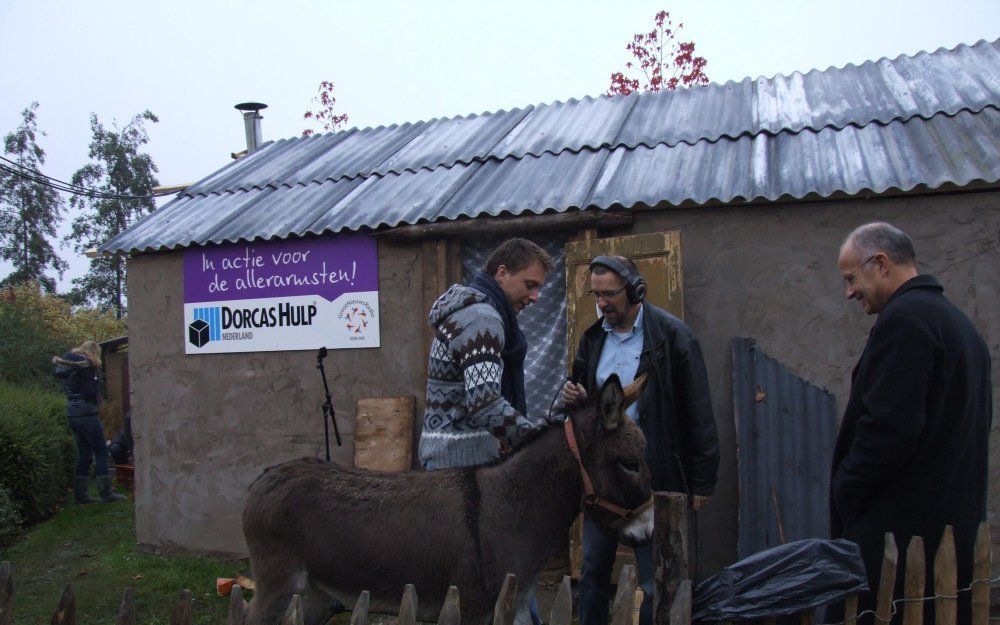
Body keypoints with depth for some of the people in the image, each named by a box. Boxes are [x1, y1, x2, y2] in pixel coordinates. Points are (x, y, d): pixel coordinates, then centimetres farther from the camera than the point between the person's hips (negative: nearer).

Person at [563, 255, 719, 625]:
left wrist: (703, 481, -9)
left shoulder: (671, 335, -9)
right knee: (593, 570, 15)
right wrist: (572, 397, -5)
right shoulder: (593, 337, 8)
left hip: (650, 474, -5)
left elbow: (698, 414, -9)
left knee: (654, 580, 6)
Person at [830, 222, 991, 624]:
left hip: (900, 528, -10)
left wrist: (844, 490, -9)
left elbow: (888, 427, -23)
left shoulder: (903, 318, -16)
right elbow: (977, 421, 20)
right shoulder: (957, 320, 15)